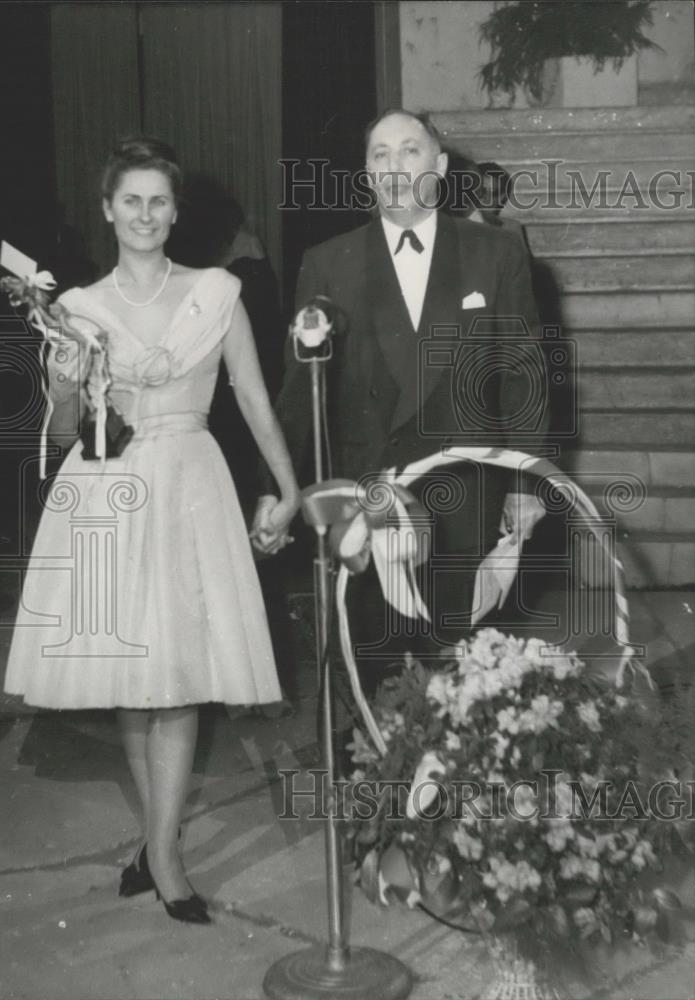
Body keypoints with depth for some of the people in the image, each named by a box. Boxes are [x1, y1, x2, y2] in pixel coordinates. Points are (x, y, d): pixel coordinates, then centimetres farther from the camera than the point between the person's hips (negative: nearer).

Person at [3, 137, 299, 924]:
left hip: (186, 488, -1)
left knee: (177, 672, -3)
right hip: (104, 494, 1)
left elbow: (254, 398, 8)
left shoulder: (215, 293, 4)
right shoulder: (79, 307, 6)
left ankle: (162, 853, 6)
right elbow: (64, 434, 9)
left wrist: (290, 491, 6)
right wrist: (65, 394, -13)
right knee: (125, 669, 5)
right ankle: (155, 836, 20)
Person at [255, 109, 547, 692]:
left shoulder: (497, 254, 4)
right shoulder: (329, 265, 4)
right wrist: (275, 488, -2)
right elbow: (301, 382, 3)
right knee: (374, 662, 4)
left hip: (468, 499, 0)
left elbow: (523, 373, 5)